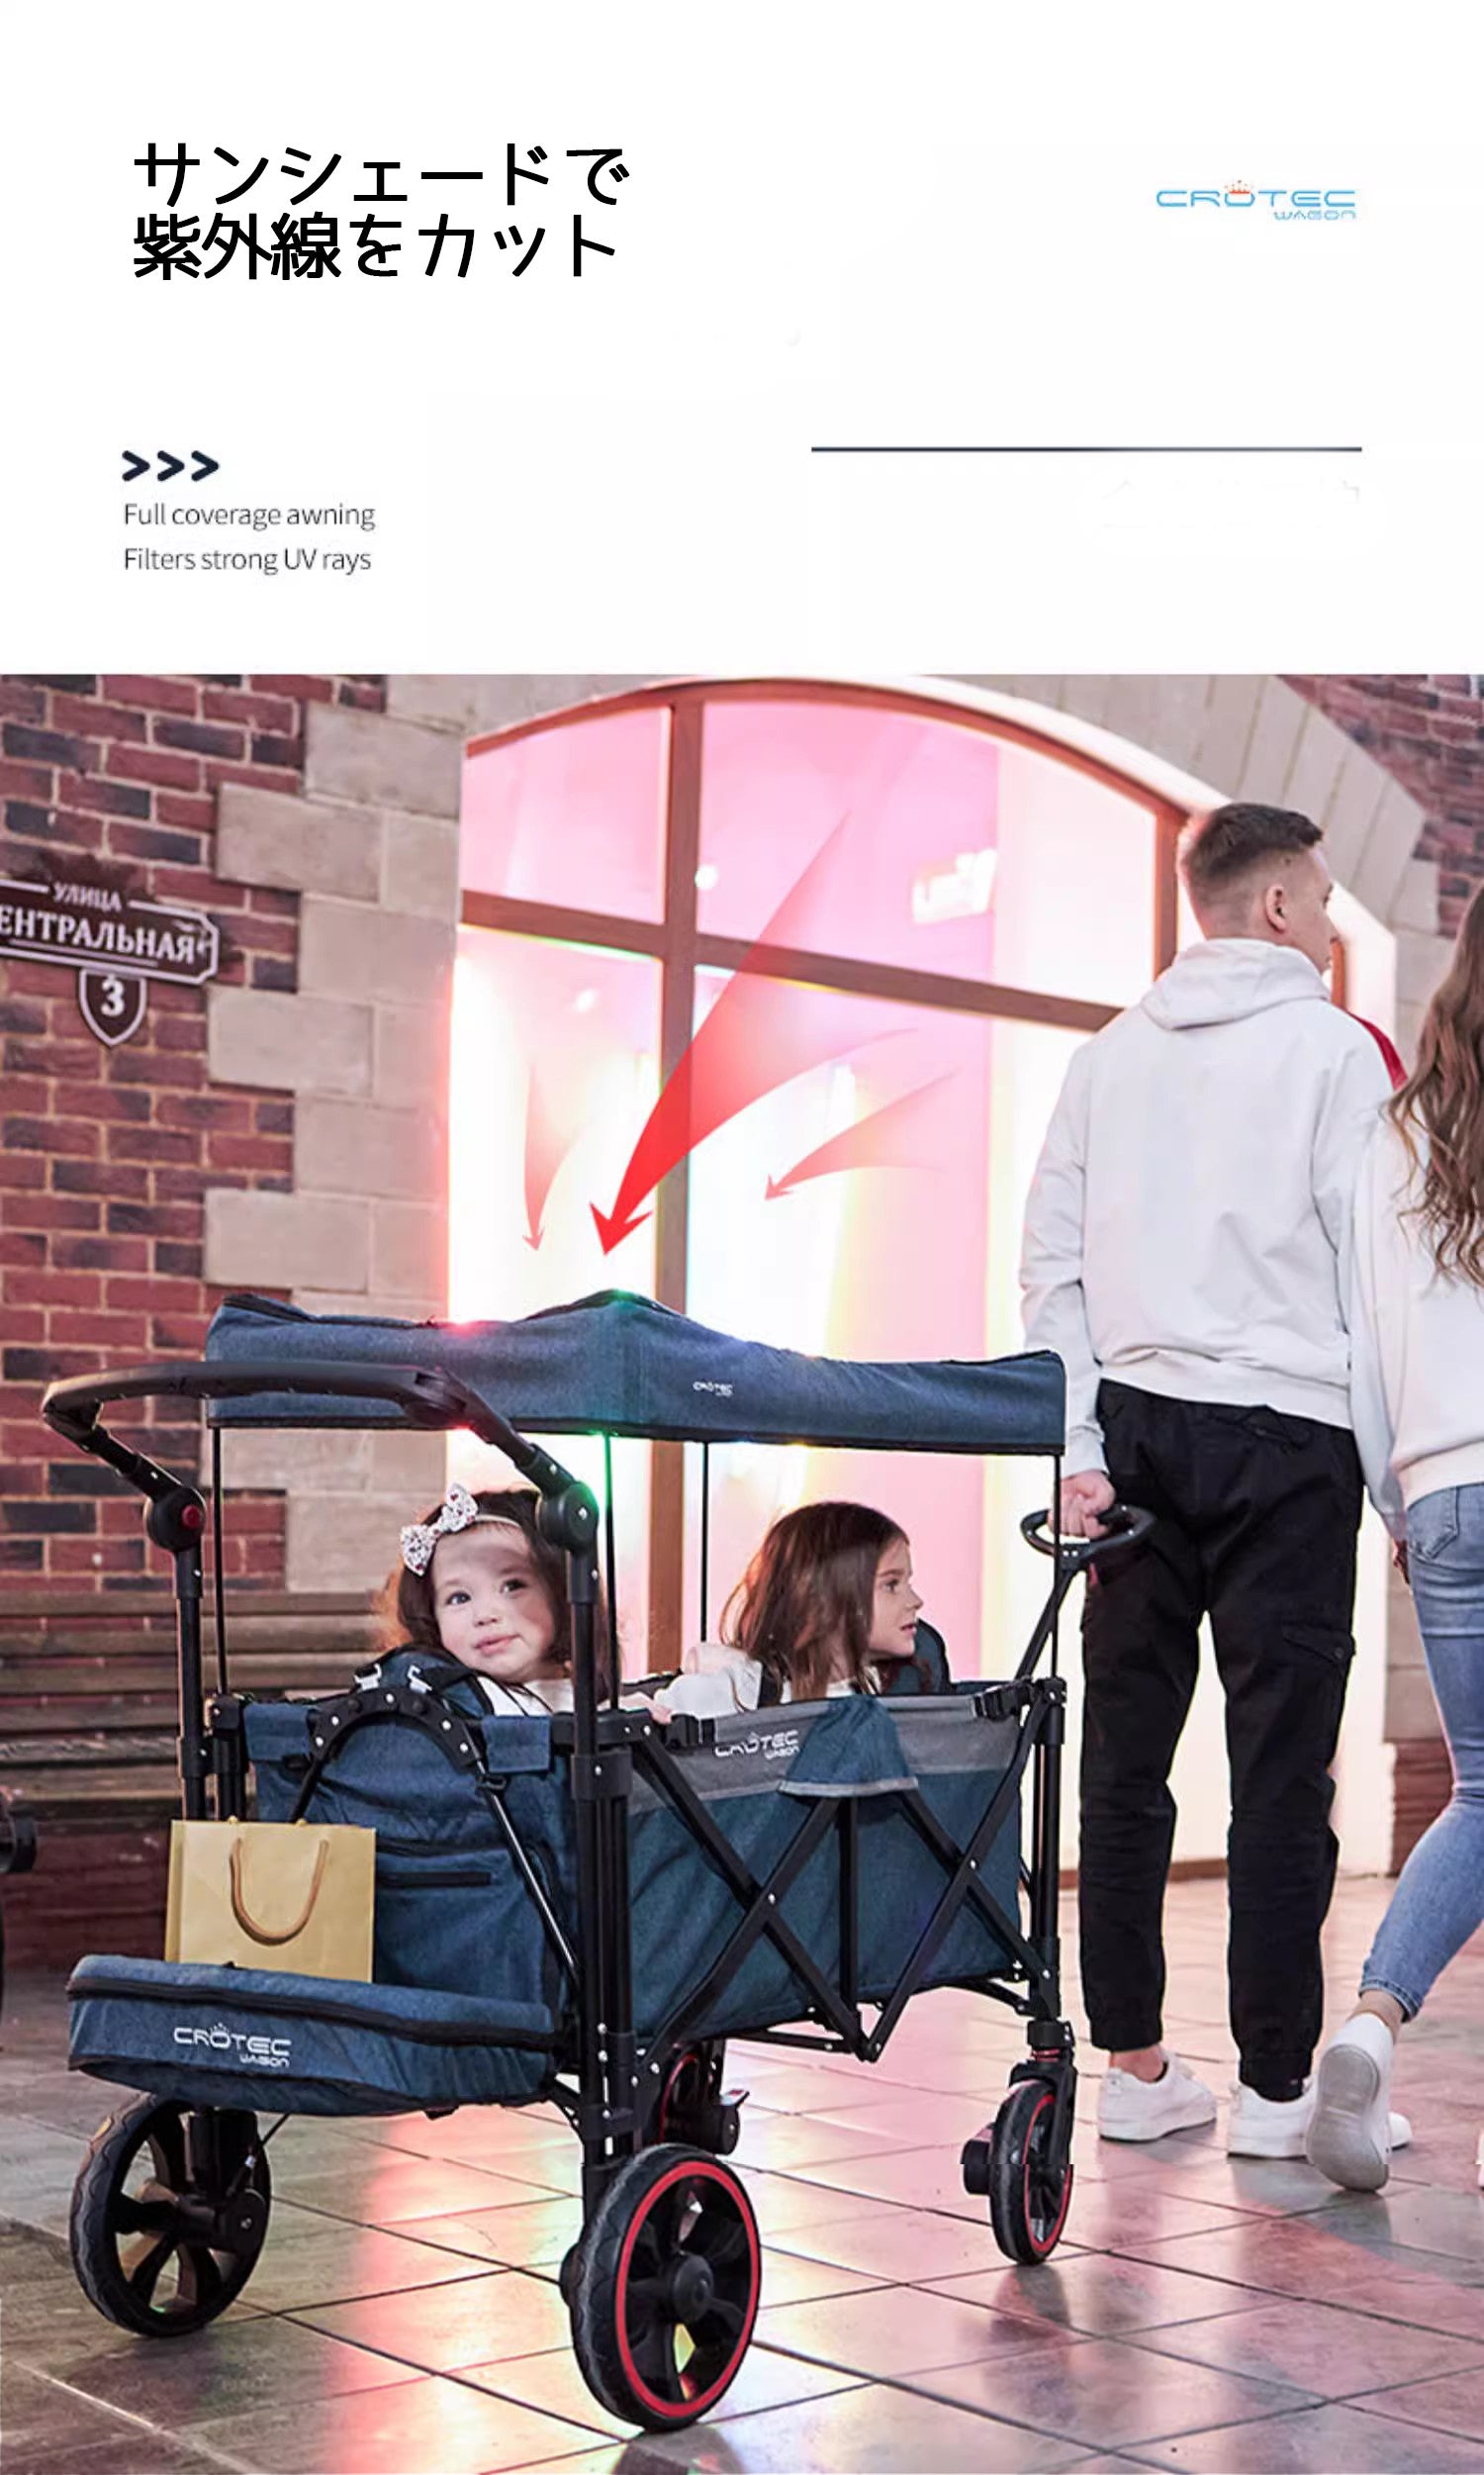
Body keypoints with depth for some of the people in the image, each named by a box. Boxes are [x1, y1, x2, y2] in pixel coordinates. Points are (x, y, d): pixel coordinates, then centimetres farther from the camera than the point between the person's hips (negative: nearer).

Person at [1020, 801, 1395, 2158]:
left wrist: (1078, 1449, 7)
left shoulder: (1111, 1053, 13)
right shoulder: (1331, 1044, -1)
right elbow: (1369, 1258, -5)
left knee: (1126, 1752, 8)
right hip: (1282, 1433, -5)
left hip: (1137, 1423, 5)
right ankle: (1274, 2085, 5)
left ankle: (1134, 2065, 15)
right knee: (1281, 1763, 0)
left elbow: (1051, 1267, 8)